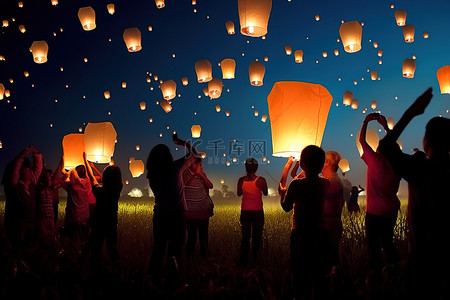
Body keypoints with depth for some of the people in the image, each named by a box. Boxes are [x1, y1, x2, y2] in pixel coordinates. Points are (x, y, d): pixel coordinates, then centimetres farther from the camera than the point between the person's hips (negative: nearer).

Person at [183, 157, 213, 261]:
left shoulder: (201, 174, 10)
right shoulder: (185, 173, -3)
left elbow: (210, 186, -2)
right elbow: (185, 183, -16)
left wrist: (201, 174, -10)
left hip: (204, 210, 4)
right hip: (191, 212, -4)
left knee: (204, 237, 9)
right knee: (192, 237, -3)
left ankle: (204, 257, 20)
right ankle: (189, 258, 9)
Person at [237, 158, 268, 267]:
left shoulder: (241, 180, -5)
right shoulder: (261, 180, -12)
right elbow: (265, 193, 3)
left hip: (245, 211, 2)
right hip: (258, 211, -2)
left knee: (245, 236, 11)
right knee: (257, 236, 11)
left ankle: (243, 261, 12)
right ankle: (256, 259, 15)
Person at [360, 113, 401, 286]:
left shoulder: (376, 161, -17)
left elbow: (361, 140, -8)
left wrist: (366, 121, 2)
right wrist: (385, 126, 17)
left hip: (374, 213, -5)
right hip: (391, 211, 6)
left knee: (374, 246, 2)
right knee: (388, 242, 23)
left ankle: (375, 277, 6)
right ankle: (395, 270, 34)